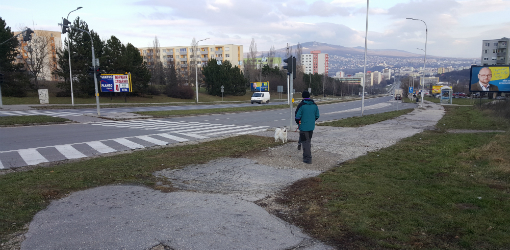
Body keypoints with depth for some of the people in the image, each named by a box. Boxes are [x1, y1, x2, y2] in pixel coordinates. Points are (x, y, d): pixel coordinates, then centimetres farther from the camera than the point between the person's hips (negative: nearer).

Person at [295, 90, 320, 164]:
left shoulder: (302, 105, -14)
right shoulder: (314, 105, 4)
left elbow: (297, 116, -13)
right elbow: (317, 116, 9)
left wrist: (298, 122, 5)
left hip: (304, 127, -6)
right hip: (311, 127, 6)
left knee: (305, 142, 0)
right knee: (308, 141, 18)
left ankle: (308, 159, 0)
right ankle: (306, 155, 30)